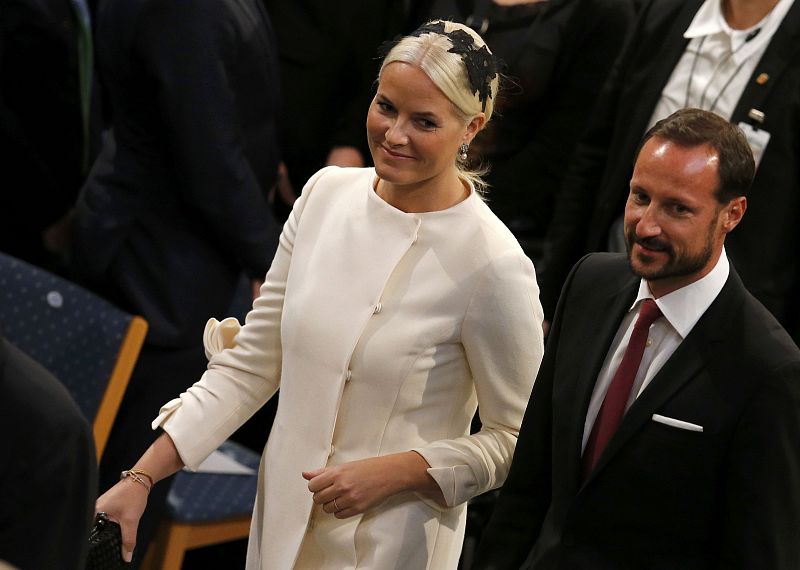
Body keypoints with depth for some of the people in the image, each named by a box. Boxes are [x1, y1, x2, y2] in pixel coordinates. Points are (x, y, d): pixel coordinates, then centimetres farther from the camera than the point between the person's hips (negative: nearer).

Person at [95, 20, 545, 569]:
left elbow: (518, 439, -9)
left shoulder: (494, 267, -19)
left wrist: (394, 472, -19)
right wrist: (142, 478, -2)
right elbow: (250, 363, 2)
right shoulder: (327, 193, -3)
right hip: (282, 523, 5)